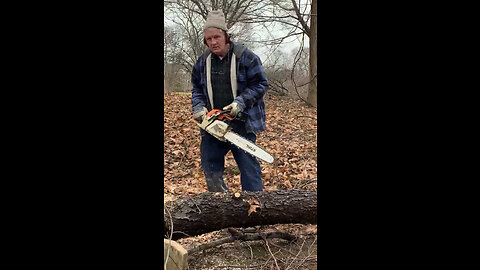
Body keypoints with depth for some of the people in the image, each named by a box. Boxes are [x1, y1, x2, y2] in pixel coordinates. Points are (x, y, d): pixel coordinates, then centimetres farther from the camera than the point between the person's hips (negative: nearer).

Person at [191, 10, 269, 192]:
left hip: (242, 124, -5)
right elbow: (197, 88, 16)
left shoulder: (245, 57, -8)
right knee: (210, 165, 10)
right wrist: (199, 107, -3)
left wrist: (241, 102, -19)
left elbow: (260, 84, -7)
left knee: (248, 165, -1)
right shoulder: (203, 61, 7)